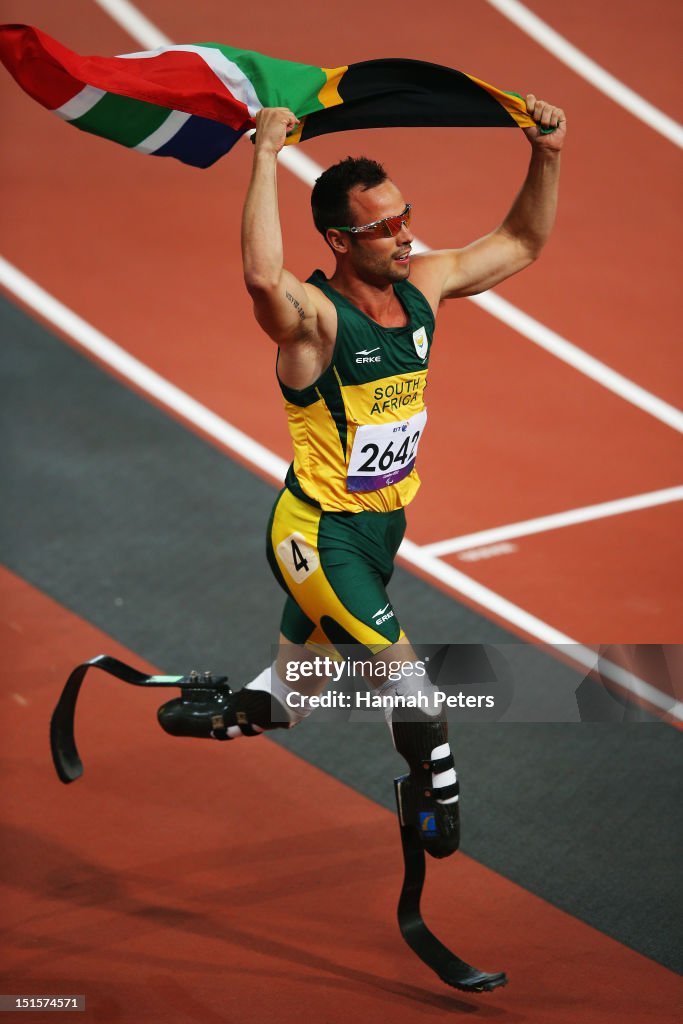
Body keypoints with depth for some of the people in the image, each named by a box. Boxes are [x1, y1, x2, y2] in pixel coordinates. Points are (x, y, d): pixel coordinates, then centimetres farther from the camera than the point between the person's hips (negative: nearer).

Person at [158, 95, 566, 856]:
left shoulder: (422, 286, -2)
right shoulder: (315, 315, -24)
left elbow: (520, 245, 11)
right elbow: (263, 277, -49)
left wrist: (546, 159, -5)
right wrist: (266, 157, -45)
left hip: (382, 526, 7)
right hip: (319, 534, -7)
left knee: (294, 687, 24)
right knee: (404, 675, -15)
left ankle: (227, 720, 52)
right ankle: (438, 794, 7)